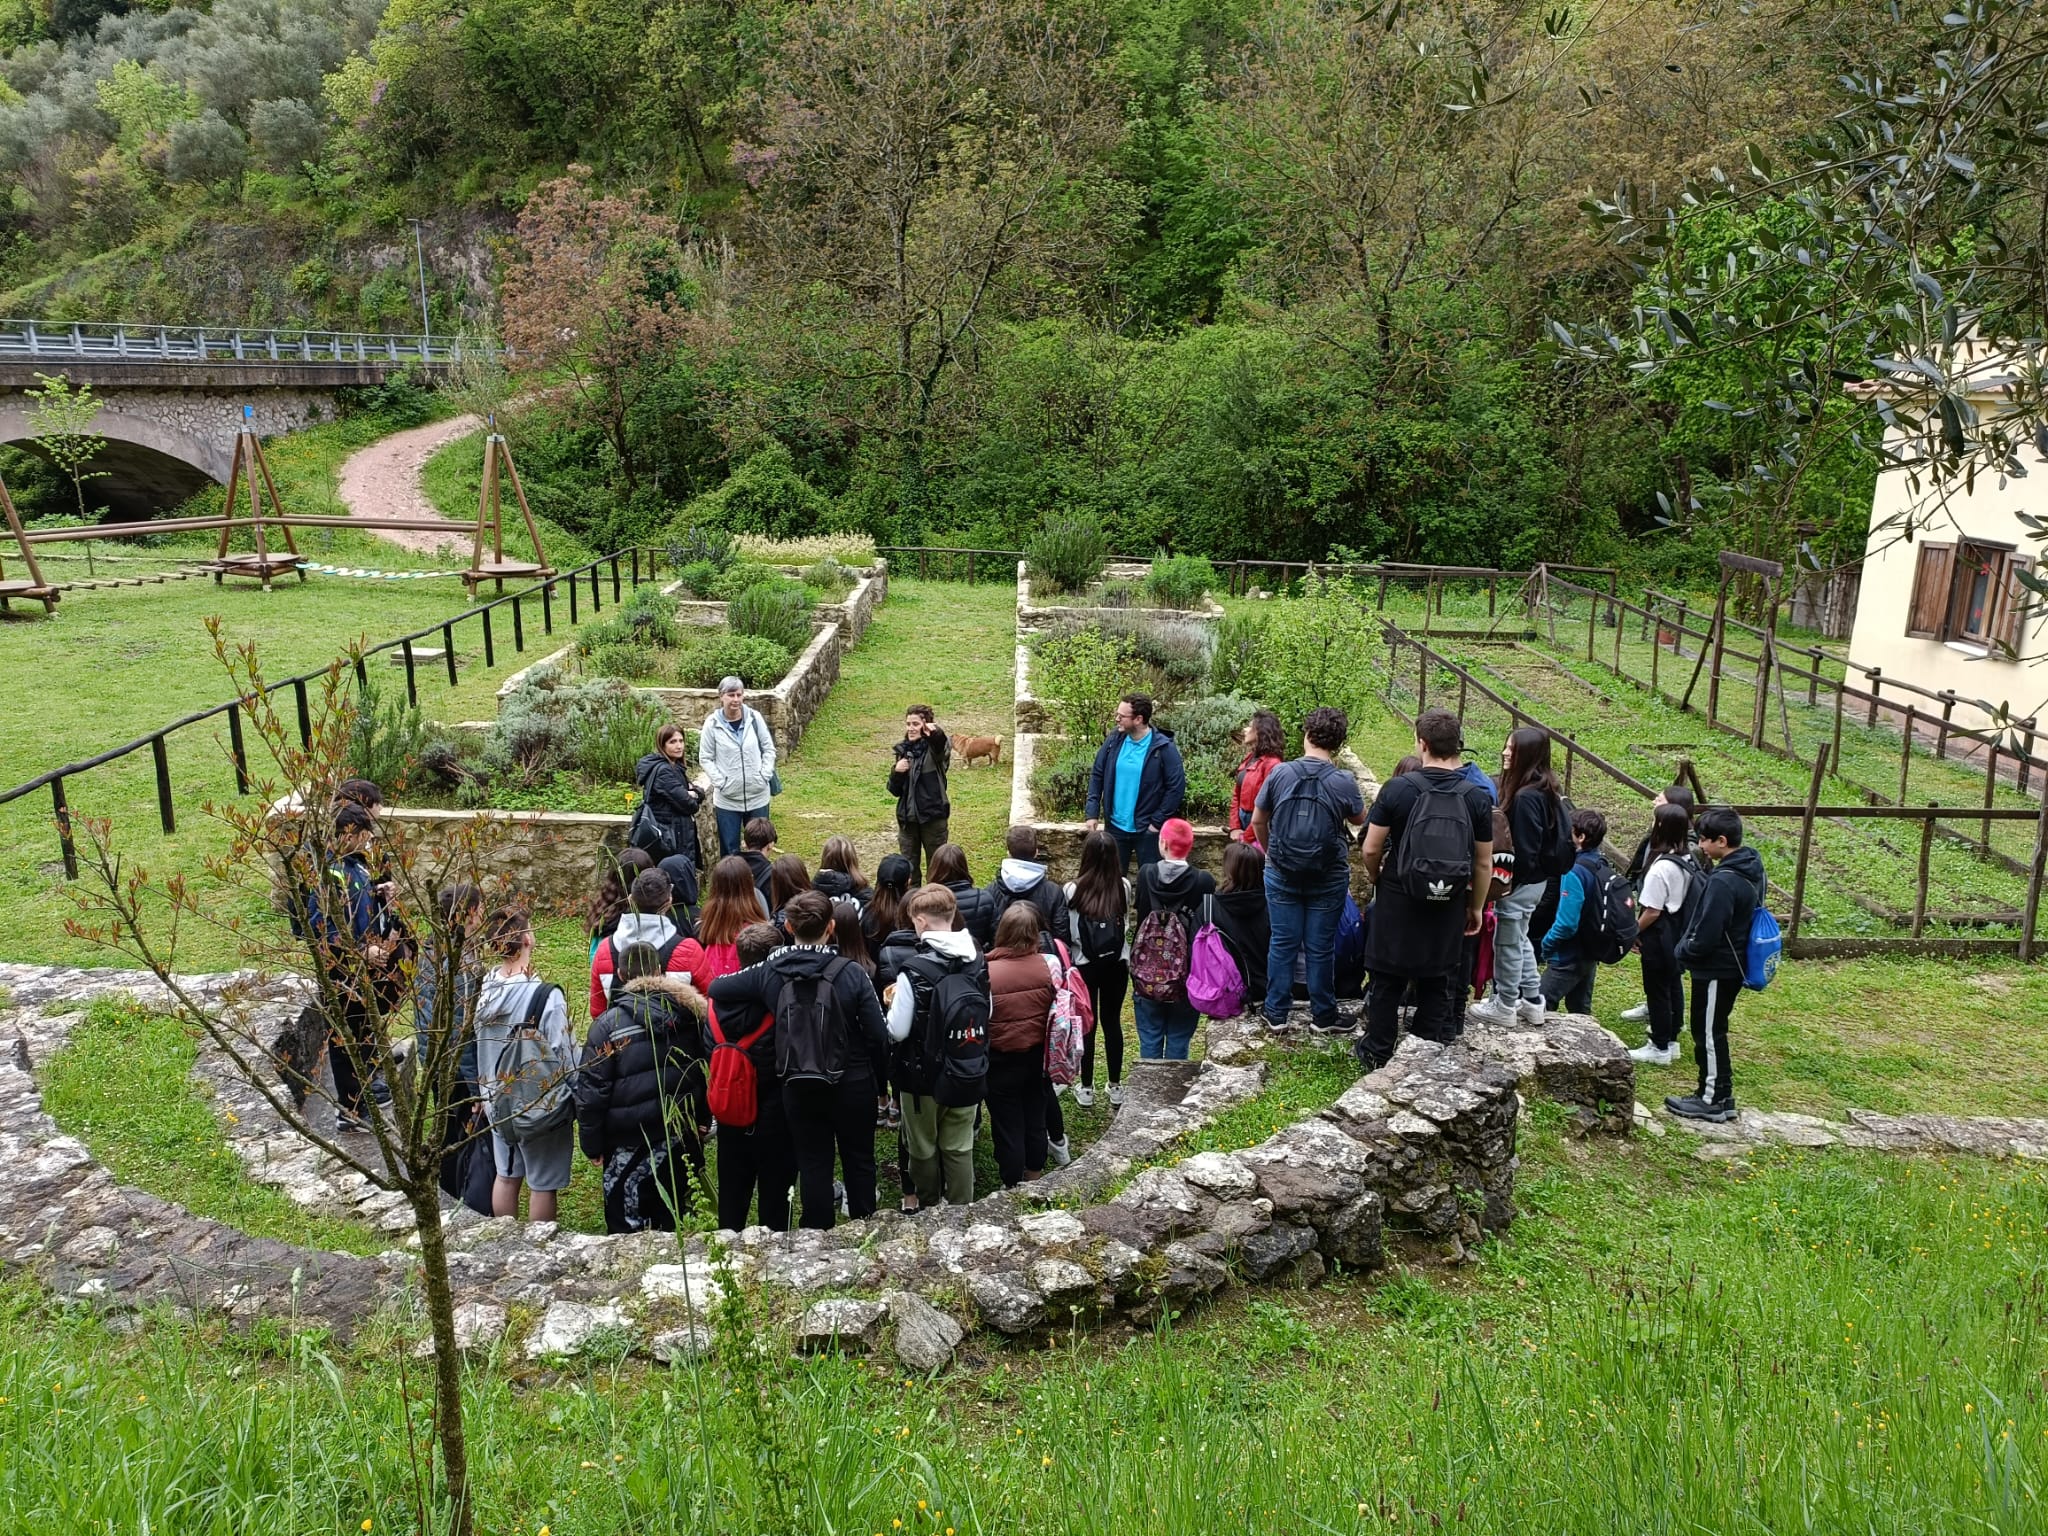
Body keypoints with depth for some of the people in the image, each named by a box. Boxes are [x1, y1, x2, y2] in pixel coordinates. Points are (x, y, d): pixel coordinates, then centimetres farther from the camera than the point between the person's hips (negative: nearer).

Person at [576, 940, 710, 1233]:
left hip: (631, 1147, -4)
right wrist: (703, 1121, 18)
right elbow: (706, 1071, 8)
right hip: (684, 1136, 4)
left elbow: (591, 1091, -10)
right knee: (677, 1222, 18)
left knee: (628, 1230, 6)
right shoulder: (687, 1013, 0)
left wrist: (592, 1144, -1)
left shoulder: (607, 1024, -12)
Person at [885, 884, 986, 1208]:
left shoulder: (914, 969, -23)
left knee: (923, 1149, 16)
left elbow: (897, 1031, -20)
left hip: (923, 1075, -4)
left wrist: (895, 1003, -1)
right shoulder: (977, 962, -5)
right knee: (959, 1148, 16)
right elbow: (986, 1014, 8)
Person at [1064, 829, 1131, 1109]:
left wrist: (1066, 960, 7)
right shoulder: (1124, 887, -12)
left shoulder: (1073, 890, -17)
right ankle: (1115, 1087, 24)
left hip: (1084, 965, -2)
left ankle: (1086, 1089, 21)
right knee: (1112, 1021, 15)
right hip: (1117, 963, 2)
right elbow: (1127, 924, -3)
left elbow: (1066, 932, -10)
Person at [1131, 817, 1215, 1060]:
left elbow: (1140, 920, -5)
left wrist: (1137, 964, 6)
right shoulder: (1204, 881, -12)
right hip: (1188, 974, -1)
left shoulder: (1145, 875, -10)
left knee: (1149, 1041, 12)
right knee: (1178, 1042, 10)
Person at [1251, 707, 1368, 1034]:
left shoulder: (1280, 773, -8)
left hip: (1281, 875, 1)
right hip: (1328, 880, -1)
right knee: (1320, 947, 9)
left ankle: (1276, 1013, 18)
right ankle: (1323, 1015, 21)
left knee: (1282, 943, 10)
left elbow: (1257, 820, 2)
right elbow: (1358, 820, 9)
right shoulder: (1344, 782, -12)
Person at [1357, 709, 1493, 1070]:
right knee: (1437, 984, 14)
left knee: (1387, 980, 12)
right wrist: (1477, 907, 13)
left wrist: (1375, 878, 11)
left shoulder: (1398, 788, -13)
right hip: (1449, 905, 2)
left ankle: (1377, 1053, 23)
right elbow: (1484, 863, 0)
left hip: (1398, 901, -2)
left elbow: (1371, 849, -9)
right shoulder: (1477, 797, -6)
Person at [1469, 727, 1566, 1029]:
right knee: (1520, 939, 21)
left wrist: (1508, 880, -16)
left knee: (1508, 942, 5)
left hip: (1522, 881, -9)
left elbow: (1525, 849, -24)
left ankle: (1505, 1006, 18)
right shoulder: (1543, 791, 5)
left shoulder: (1527, 797, -25)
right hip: (1534, 879, 9)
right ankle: (1532, 1000, 30)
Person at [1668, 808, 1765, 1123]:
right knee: (1711, 1031, 18)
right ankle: (1717, 1094, 27)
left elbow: (1706, 936, -24)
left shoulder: (1723, 881, -27)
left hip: (1715, 970, -9)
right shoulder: (1751, 869, 4)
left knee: (1709, 1033, 3)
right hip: (1732, 965, 9)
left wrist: (1682, 950, -8)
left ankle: (1714, 1100, 13)